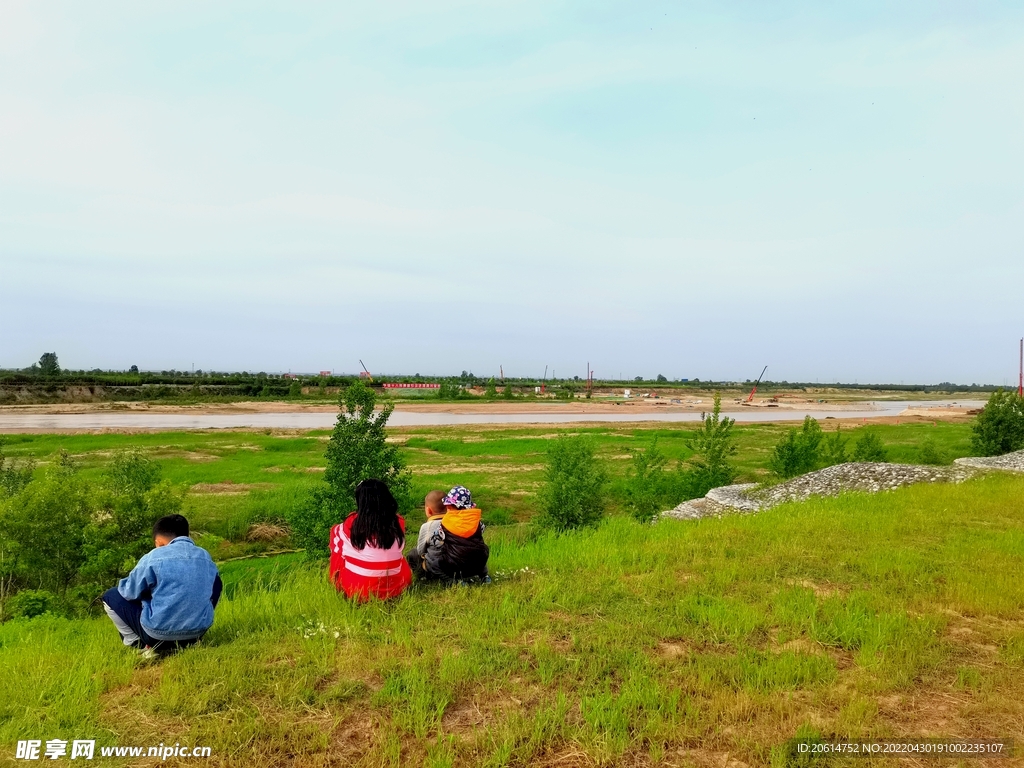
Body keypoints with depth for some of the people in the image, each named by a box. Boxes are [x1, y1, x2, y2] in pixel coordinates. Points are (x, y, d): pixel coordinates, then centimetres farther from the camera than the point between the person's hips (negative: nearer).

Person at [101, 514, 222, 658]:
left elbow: (129, 592, 2)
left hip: (159, 633, -3)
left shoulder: (153, 558, -7)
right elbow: (214, 586, 20)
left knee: (110, 596, 17)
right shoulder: (205, 556, 6)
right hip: (198, 632, 3)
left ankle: (142, 646, 7)